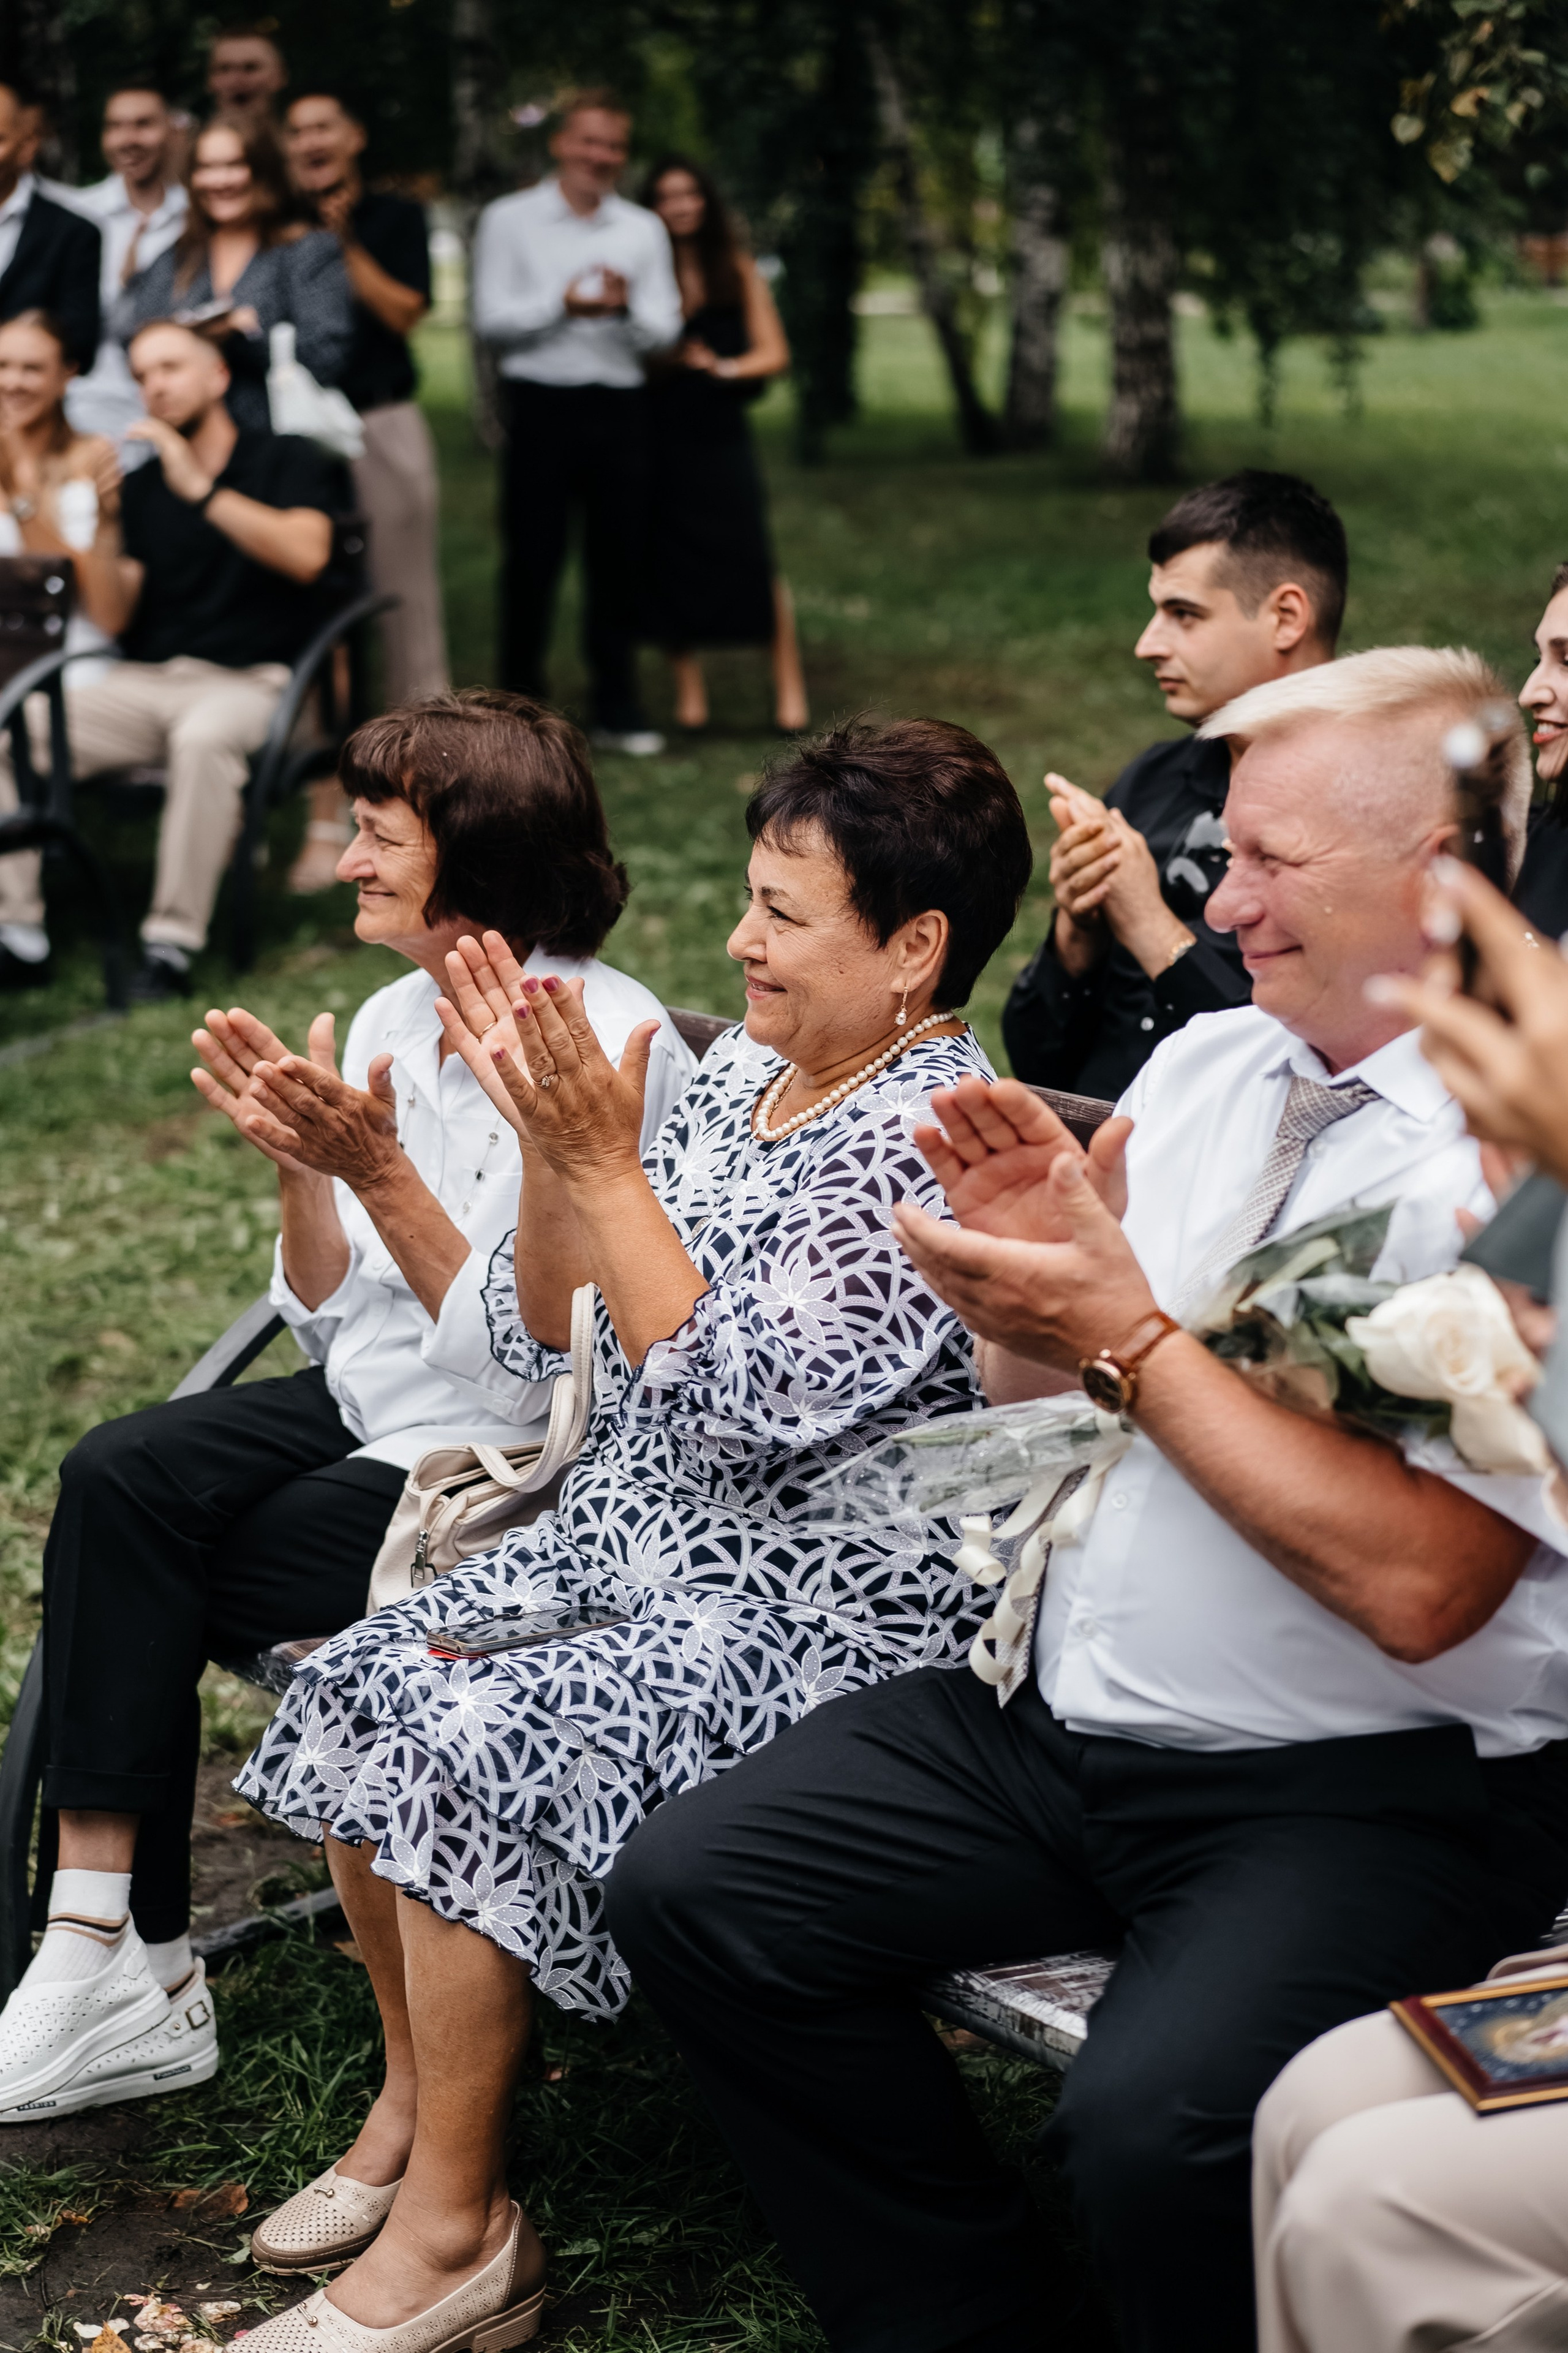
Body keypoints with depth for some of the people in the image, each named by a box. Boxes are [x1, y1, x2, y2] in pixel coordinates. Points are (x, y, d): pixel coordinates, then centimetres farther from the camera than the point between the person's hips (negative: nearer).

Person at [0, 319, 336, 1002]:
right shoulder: (139, 487, 17)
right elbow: (113, 620, 11)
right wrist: (103, 526, -7)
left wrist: (202, 491, -18)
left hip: (244, 683, -4)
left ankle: (172, 941, -35)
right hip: (142, 682, 4)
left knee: (204, 737, -40)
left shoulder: (286, 460, 7)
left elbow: (306, 554, -14)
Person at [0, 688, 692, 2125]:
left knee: (147, 1573, -17)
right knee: (116, 1479, -17)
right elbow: (336, 1318, 8)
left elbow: (526, 1364, -21)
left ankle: (124, 1965, 1)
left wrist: (377, 1169, -25)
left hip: (517, 1464, -7)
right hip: (371, 1406, 7)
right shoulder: (392, 1023, 6)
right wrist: (302, 1172, -10)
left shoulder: (604, 1047, -17)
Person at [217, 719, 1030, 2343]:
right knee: (351, 1687, -5)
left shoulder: (934, 1143, -18)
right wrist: (547, 1143, -7)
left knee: (463, 1747, -22)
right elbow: (546, 1339, 9)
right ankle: (415, 2104, 14)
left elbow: (744, 1403, -25)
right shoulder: (739, 1074, 8)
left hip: (813, 1599, -9)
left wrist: (603, 1162, -24)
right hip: (638, 1537, 9)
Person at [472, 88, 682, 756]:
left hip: (617, 406, 3)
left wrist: (626, 307, -15)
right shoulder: (509, 220, 4)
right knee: (531, 557, 0)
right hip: (540, 401, -3)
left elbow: (664, 330, 6)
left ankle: (617, 710, 13)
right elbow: (491, 320, -5)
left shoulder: (643, 230, 14)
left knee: (619, 558, 5)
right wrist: (562, 305, -19)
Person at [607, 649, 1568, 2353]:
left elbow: (1412, 1586, -23)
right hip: (1063, 1707, 8)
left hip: (1372, 1795, -7)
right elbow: (1024, 1380, 16)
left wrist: (1133, 1339, -16)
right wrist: (1033, 1245, -7)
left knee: (1152, 2123, -31)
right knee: (692, 1891, -4)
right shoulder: (1203, 1065, 8)